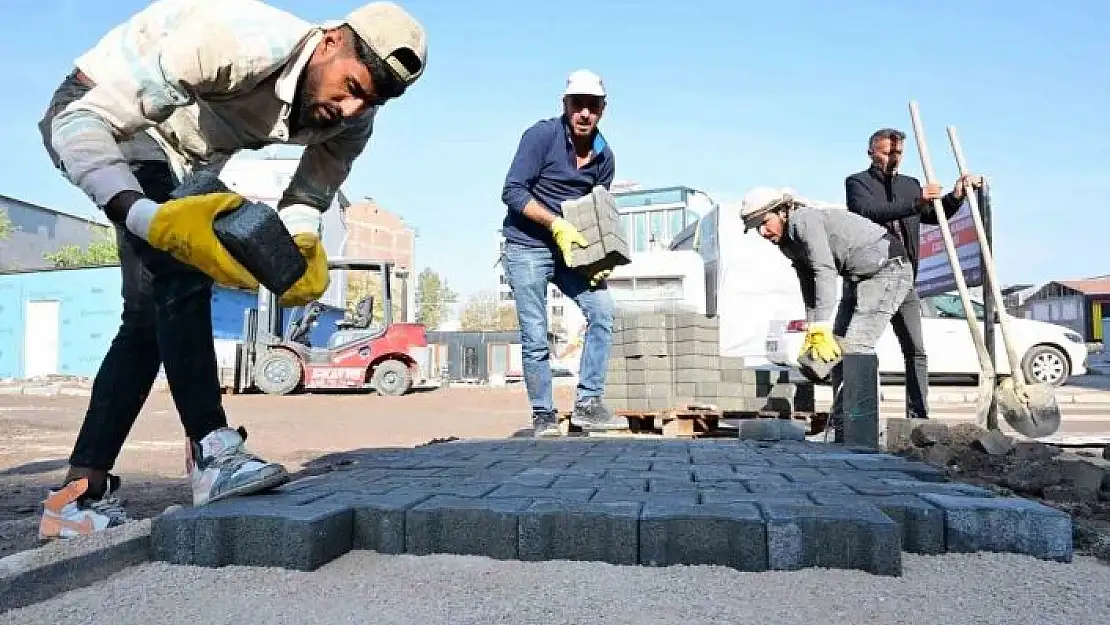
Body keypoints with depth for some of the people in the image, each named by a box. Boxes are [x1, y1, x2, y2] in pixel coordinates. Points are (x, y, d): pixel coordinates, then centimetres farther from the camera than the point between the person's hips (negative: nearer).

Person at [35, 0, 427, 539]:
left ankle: (80, 495, 10)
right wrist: (153, 219, -55)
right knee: (181, 269, -27)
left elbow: (306, 201, -5)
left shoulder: (350, 124, -17)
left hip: (179, 159, 7)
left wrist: (302, 245, -30)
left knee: (151, 319, 2)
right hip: (89, 119, -7)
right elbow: (82, 122, -38)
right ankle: (213, 452, -21)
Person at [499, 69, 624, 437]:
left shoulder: (604, 157, 3)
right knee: (535, 337, -4)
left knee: (602, 310, -11)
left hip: (570, 249, 5)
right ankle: (543, 417, 9)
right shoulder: (541, 136, -12)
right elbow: (512, 192, -16)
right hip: (526, 248, -5)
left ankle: (588, 403, -4)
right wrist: (556, 223, -26)